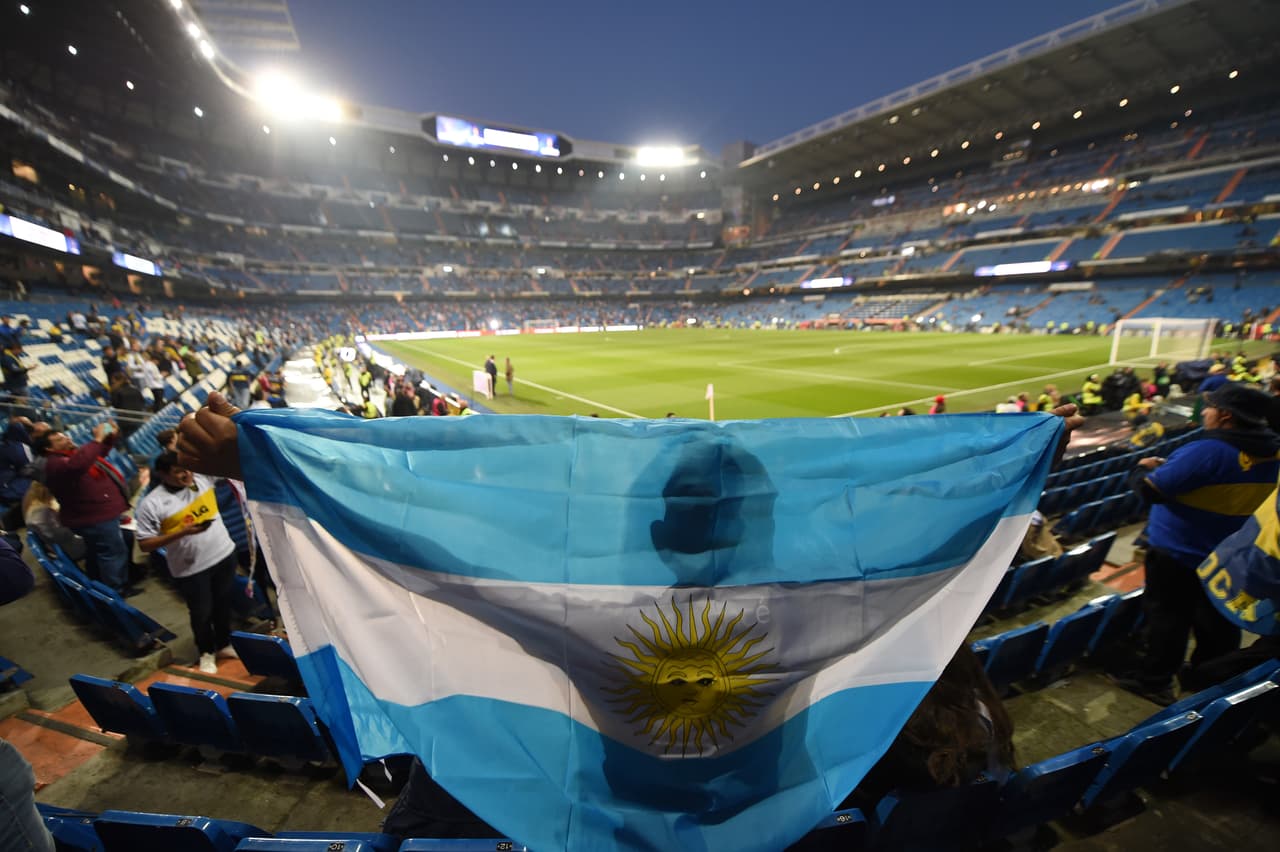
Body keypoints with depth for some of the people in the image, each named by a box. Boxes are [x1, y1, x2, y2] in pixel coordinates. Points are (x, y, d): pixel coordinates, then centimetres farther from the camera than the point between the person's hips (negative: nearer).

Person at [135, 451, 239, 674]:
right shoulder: (151, 504, -16)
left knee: (224, 604, 21)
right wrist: (182, 532, -25)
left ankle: (224, 644, 42)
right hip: (191, 570, -3)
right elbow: (144, 545, -13)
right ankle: (207, 653, 39)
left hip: (224, 554, 4)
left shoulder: (203, 477, -6)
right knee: (202, 613, 14)